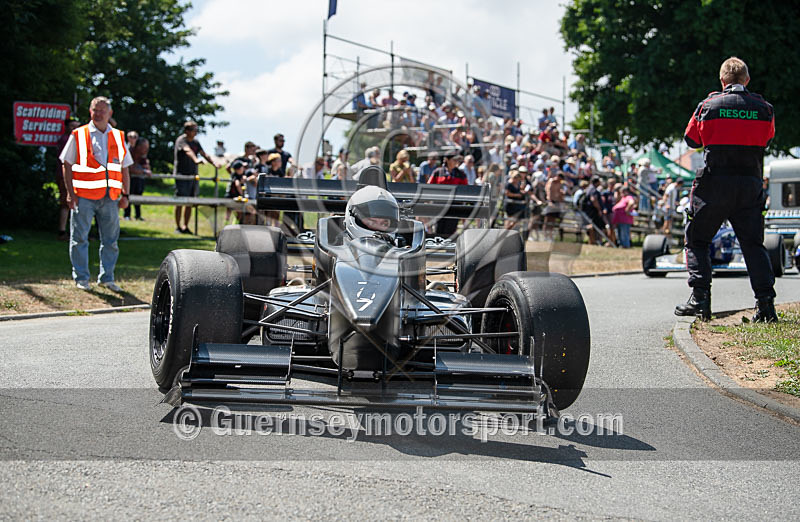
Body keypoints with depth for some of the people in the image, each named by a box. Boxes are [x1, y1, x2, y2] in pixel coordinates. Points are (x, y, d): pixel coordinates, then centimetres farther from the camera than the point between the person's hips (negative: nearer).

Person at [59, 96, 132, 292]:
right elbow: (67, 165, 2)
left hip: (110, 198, 3)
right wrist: (71, 193, -6)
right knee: (79, 238, 0)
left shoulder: (118, 137, 12)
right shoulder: (78, 136, 2)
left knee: (110, 239, 7)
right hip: (83, 196, -3)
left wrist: (125, 195, 6)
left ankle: (107, 277, 18)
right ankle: (81, 278, 11)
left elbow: (124, 169, 15)